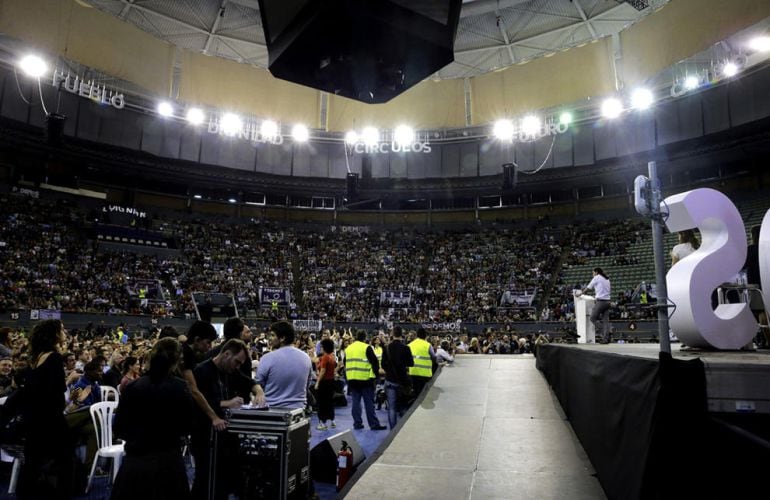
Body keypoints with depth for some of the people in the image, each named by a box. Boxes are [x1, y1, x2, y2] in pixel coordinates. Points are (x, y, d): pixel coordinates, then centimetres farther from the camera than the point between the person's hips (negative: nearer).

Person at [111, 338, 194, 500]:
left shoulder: (132, 387, -7)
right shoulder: (179, 388, -12)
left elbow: (119, 429, 0)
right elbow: (187, 427, -1)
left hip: (134, 461, 2)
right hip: (167, 461, -2)